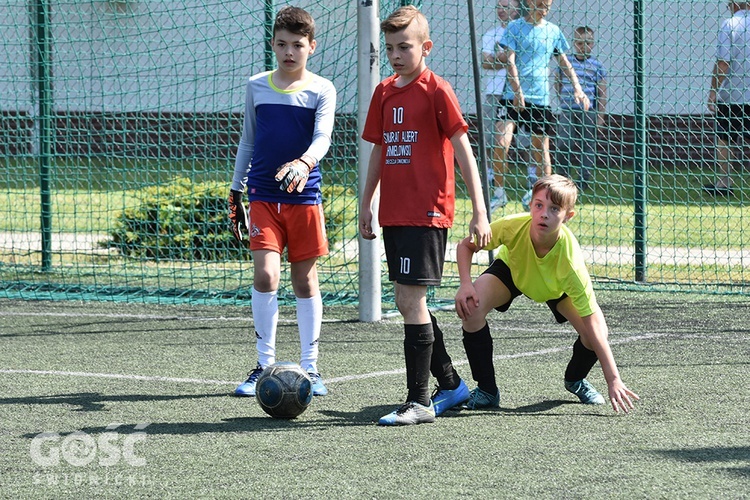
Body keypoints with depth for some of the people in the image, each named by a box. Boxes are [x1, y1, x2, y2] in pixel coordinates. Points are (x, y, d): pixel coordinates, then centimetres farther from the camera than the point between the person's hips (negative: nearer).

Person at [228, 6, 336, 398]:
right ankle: (265, 365, -3)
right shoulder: (256, 86, 7)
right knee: (265, 275, -12)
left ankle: (310, 367, 14)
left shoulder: (321, 90, 0)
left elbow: (323, 137, -16)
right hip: (263, 196, 1)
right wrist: (236, 192, 14)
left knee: (305, 281, 4)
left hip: (304, 196, -1)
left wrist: (304, 163, -36)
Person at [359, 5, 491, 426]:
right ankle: (451, 384, 27)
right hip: (395, 213, 8)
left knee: (412, 301, -11)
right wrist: (366, 204, 21)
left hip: (428, 213, -8)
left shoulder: (437, 91, -8)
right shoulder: (384, 93, 12)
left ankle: (419, 402, -8)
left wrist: (479, 211, -14)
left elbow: (463, 151, -9)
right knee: (407, 303, 12)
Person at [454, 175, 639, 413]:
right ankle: (487, 390, -8)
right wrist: (465, 285, -35)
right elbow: (465, 246, -17)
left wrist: (613, 380, -41)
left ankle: (575, 379, 16)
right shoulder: (512, 226, -38)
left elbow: (592, 323, -38)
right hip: (511, 269, 1)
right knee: (471, 306, -28)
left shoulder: (570, 261, -41)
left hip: (556, 287, -1)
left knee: (596, 333, -22)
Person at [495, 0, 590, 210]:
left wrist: (577, 88, 5)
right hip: (514, 96, -3)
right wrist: (517, 90, -19)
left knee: (541, 147, 7)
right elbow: (510, 60, -8)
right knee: (502, 140, -17)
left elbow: (564, 62, 17)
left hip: (541, 97, 3)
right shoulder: (515, 27, 0)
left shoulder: (553, 31, 11)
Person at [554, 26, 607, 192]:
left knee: (587, 146, 1)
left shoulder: (596, 66, 2)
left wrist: (600, 114, -2)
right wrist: (562, 99, 8)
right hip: (567, 111, 1)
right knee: (563, 144, -6)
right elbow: (557, 82, 19)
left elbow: (602, 92, 2)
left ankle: (584, 182, 8)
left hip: (588, 111, -1)